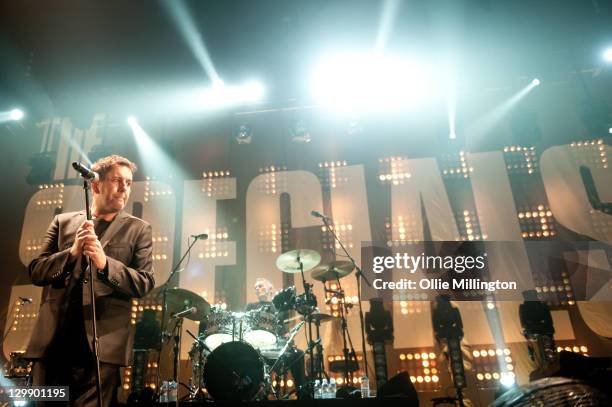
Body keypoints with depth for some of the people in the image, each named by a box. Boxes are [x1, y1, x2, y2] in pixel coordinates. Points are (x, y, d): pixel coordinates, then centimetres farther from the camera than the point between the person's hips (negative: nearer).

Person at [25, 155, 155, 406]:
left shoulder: (138, 229, 4)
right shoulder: (63, 222, 12)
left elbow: (144, 283, -5)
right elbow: (35, 272, 5)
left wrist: (105, 263, -21)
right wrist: (71, 252, -14)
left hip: (102, 343, -2)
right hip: (52, 340, 3)